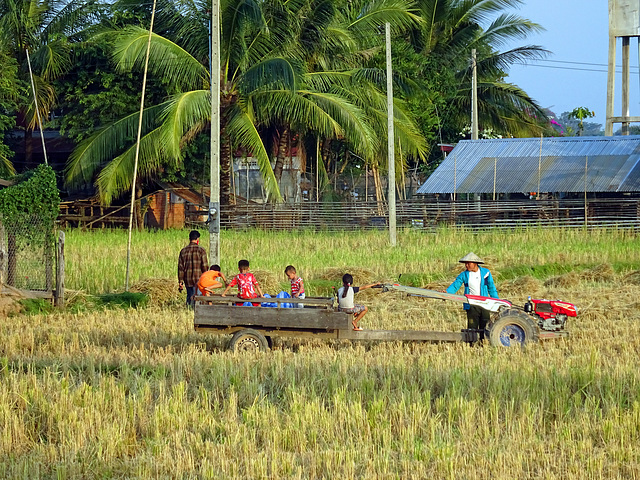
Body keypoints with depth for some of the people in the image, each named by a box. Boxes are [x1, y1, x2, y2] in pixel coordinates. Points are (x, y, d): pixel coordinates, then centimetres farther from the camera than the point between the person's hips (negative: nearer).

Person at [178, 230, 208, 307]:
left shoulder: (183, 251, 6)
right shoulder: (201, 250, -6)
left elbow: (180, 267, 6)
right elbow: (205, 266, -8)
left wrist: (180, 281, 10)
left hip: (188, 280, 4)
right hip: (199, 280, -4)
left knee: (189, 297, 16)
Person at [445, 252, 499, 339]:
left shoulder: (486, 272, 7)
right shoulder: (464, 275, 3)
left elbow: (491, 288, 14)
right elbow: (455, 286, -2)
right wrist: (447, 292, -22)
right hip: (472, 306, -1)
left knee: (485, 328, 4)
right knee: (472, 327, -4)